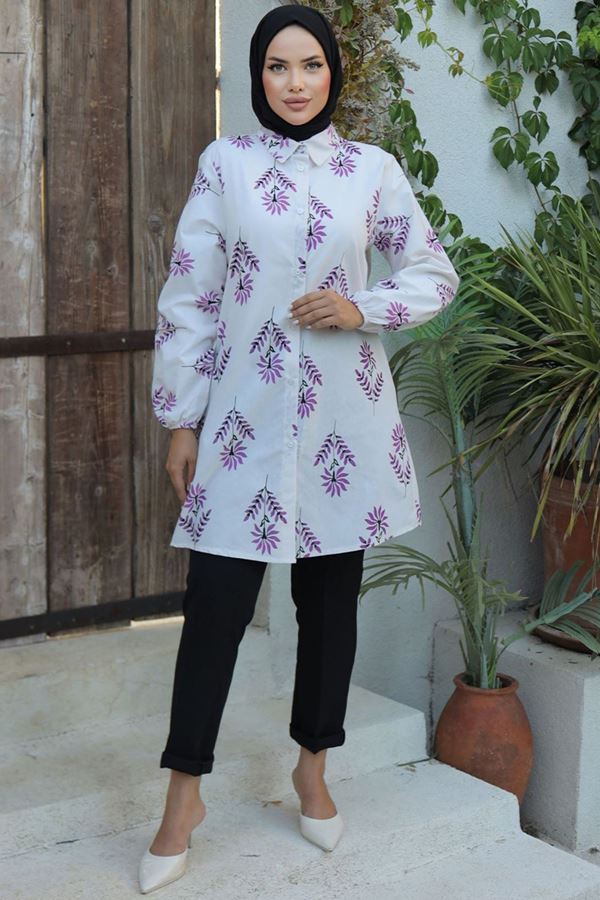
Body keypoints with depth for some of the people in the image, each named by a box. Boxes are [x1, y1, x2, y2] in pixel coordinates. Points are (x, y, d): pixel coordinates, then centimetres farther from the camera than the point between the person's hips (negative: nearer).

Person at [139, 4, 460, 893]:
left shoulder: (372, 168, 4)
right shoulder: (225, 163, 1)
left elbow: (436, 272, 10)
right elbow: (189, 297, 0)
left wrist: (363, 308, -9)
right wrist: (181, 420, -3)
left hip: (346, 416, 2)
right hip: (248, 412, -2)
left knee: (331, 594, 11)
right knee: (216, 599, -3)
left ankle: (313, 768, 29)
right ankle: (185, 793, 12)